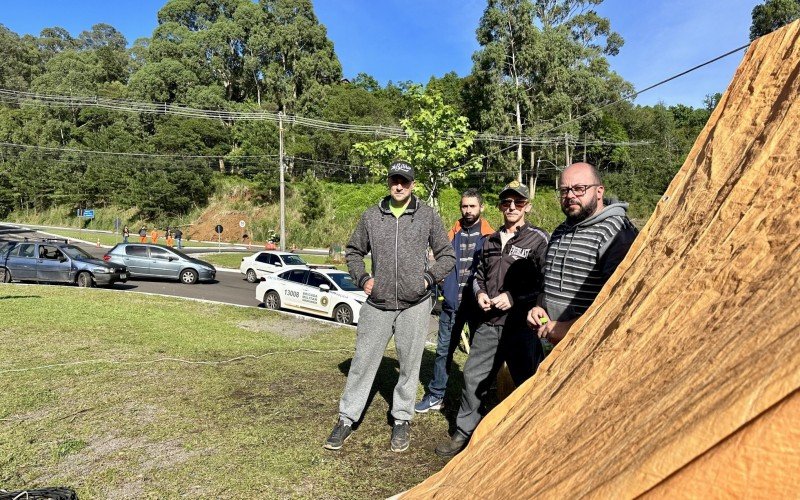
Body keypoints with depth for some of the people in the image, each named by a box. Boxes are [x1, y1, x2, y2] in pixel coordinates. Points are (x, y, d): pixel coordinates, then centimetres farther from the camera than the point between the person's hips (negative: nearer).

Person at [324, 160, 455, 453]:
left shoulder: (427, 215, 1)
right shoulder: (371, 216, 4)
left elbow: (447, 256, 8)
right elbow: (353, 252, 16)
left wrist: (429, 278, -5)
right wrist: (362, 278, 3)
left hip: (414, 305, -1)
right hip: (377, 304, 1)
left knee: (410, 365, 10)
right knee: (363, 362, 7)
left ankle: (402, 421, 28)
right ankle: (347, 419, 23)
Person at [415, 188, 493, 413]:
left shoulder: (489, 236, -2)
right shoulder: (453, 234, 8)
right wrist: (443, 285, -1)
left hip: (477, 302, -2)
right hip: (452, 301, 3)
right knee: (444, 349, 8)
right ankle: (435, 395, 21)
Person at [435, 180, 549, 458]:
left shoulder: (538, 240, -6)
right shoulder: (491, 240, 13)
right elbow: (479, 274, 23)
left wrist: (515, 298, -16)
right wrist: (480, 293, 3)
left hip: (522, 327, -5)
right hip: (489, 324, 6)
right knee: (473, 377, 12)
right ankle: (463, 433, 29)